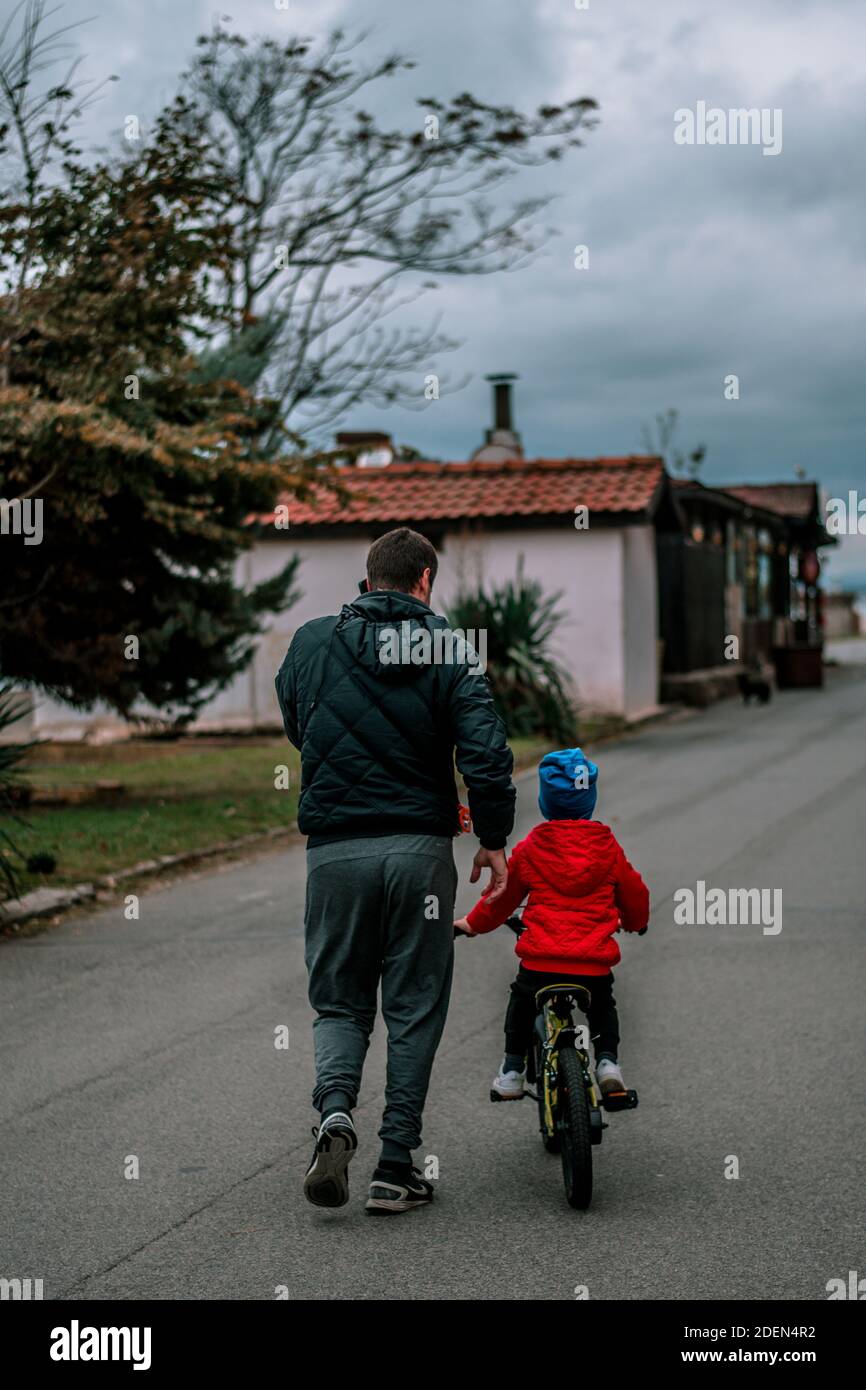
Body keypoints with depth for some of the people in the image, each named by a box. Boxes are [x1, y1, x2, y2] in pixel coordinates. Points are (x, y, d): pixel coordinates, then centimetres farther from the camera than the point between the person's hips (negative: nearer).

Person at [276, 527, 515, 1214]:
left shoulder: (310, 643, 4)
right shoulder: (449, 652, -3)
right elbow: (486, 752, -12)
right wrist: (494, 837, 0)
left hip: (334, 848, 1)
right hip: (419, 848, -1)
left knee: (338, 1002, 15)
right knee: (415, 1009, 9)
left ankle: (335, 1107, -13)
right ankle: (397, 1168, 8)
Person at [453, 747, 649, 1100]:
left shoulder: (530, 849, 2)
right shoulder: (608, 847, 6)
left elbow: (502, 894, 14)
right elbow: (634, 893, 18)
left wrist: (473, 923, 33)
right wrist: (635, 922, 42)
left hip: (540, 961, -1)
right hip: (594, 964, 1)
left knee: (521, 1003, 27)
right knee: (603, 1007, 30)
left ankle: (512, 1071, 23)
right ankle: (608, 1061, 12)